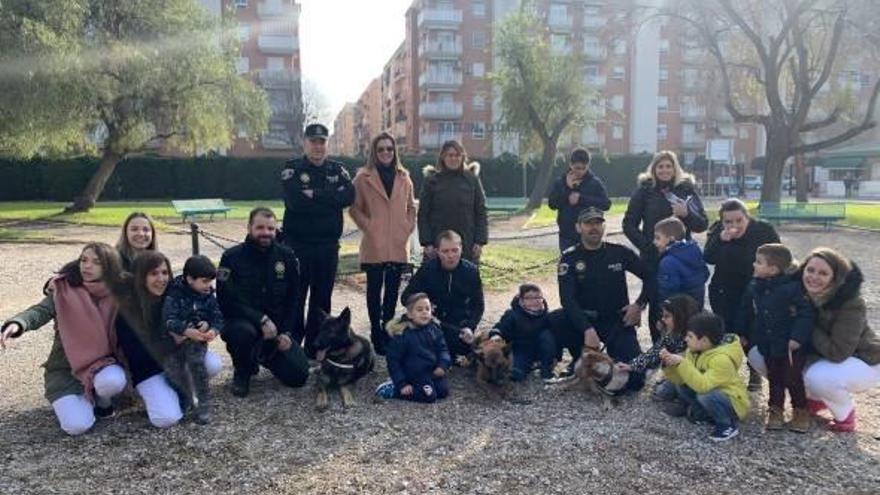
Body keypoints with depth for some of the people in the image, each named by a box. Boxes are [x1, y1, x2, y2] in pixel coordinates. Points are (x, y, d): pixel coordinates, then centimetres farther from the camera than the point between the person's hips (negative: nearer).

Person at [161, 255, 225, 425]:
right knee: (173, 367, -19)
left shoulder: (209, 296, 3)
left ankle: (203, 404, -14)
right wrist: (187, 331, -32)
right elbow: (169, 319, -19)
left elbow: (218, 318, 1)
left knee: (196, 362, -26)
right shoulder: (175, 293, -9)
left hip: (198, 338, 1)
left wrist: (213, 330, -22)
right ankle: (185, 399, 10)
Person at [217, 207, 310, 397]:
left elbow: (294, 298, 4)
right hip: (242, 322, -3)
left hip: (277, 328, 3)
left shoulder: (286, 256, 0)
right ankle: (242, 371, -4)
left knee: (299, 375, -12)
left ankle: (263, 356, 21)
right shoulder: (232, 257, -10)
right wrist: (261, 319, -27)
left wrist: (286, 332, -7)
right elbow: (226, 301, -16)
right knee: (243, 331, -39)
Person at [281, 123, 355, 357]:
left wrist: (315, 195, -15)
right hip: (297, 244, -3)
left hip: (328, 245, 3)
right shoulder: (292, 168, -2)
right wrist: (330, 198, -12)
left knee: (322, 298, 10)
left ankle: (315, 347, 22)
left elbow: (349, 196, -11)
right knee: (295, 297, 3)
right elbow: (295, 200, -20)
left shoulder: (337, 169, 8)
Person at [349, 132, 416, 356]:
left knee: (393, 289, 8)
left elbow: (411, 207, 18)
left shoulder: (403, 177, 11)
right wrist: (367, 226, -6)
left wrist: (408, 228, 7)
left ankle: (388, 330, 21)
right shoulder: (364, 178, -1)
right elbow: (355, 208, 2)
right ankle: (376, 333, 13)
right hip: (374, 245, -3)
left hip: (399, 245, 3)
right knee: (375, 289, 3)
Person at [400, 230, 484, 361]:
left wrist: (470, 327, -15)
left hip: (459, 327, 1)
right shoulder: (427, 269, -6)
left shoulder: (471, 270, -3)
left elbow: (478, 305, 4)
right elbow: (406, 296, -2)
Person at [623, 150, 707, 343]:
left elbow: (702, 225, 3)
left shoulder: (687, 189, 5)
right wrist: (646, 245, -8)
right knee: (656, 303, 3)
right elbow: (629, 225, 4)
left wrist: (687, 213, -16)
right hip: (652, 258, 0)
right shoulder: (644, 190, 3)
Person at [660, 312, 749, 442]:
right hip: (714, 394, 7)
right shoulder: (694, 351, -5)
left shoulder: (722, 359, -30)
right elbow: (680, 378, -4)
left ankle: (728, 425, -9)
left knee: (705, 396, -33)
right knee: (680, 385, -4)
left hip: (733, 403, -7)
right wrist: (669, 365, -21)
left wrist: (682, 363, -39)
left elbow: (703, 386, -40)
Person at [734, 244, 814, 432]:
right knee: (774, 378, 14)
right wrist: (742, 335, 13)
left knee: (793, 379, 3)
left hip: (791, 345, -5)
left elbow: (806, 313, -18)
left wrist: (797, 338, -22)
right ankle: (776, 409, 27)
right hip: (768, 345, 5)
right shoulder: (753, 288, -1)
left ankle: (800, 411, 22)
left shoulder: (793, 287, -19)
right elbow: (745, 313, 10)